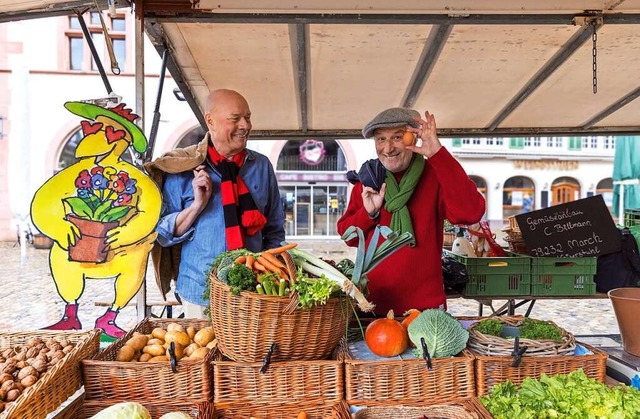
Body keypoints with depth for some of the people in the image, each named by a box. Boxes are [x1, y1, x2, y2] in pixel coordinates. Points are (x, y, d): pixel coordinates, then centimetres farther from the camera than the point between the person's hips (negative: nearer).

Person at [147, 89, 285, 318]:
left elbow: (275, 230, 12)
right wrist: (197, 205, -16)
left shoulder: (261, 166, 3)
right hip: (201, 293, -2)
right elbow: (164, 235, -3)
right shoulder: (184, 168, -6)